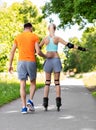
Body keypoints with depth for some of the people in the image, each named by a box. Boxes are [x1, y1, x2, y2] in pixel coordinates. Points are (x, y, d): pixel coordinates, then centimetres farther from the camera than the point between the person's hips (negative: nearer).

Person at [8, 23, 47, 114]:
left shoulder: (18, 37, 12)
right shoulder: (34, 36, 4)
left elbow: (12, 52, 9)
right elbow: (38, 52, -6)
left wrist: (10, 65, 13)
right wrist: (45, 56, 14)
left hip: (21, 62, 2)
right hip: (31, 62, -2)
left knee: (22, 85, 1)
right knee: (33, 83, 15)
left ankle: (24, 107, -6)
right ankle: (30, 101, -6)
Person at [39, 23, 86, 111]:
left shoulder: (45, 39, 4)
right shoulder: (57, 38, -2)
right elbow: (68, 45, -4)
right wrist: (80, 48, 1)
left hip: (48, 60, 1)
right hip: (56, 60, -1)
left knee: (47, 82, 7)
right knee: (57, 82, 4)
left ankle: (45, 103, -2)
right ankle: (58, 104, -3)